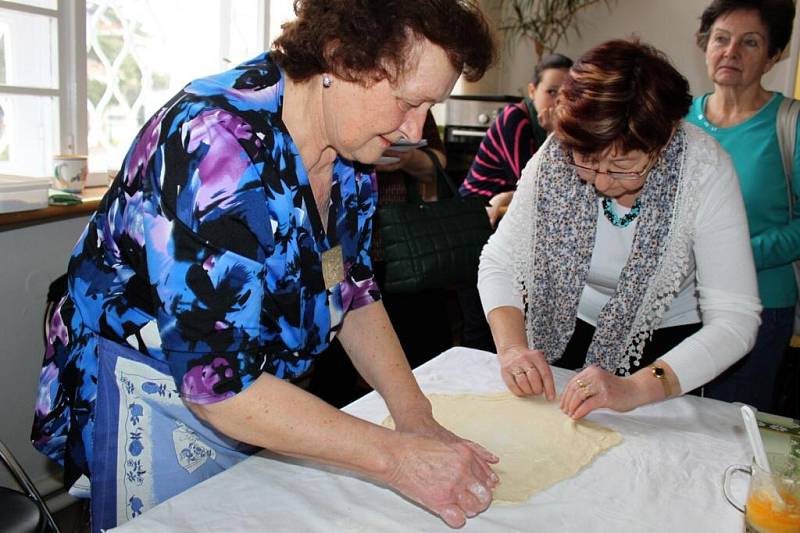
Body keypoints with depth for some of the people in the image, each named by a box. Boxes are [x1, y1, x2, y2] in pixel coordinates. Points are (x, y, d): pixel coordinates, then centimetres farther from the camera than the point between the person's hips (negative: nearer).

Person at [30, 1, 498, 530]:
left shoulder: (349, 142, -8)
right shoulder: (218, 148, -32)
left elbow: (354, 292, 1)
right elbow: (214, 379, -33)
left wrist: (416, 418, -11)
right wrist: (396, 457, -31)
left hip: (259, 392, 7)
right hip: (153, 402, -6)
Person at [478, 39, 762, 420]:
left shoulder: (704, 168, -25)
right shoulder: (556, 156, -20)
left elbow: (735, 320, -27)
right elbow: (499, 261, -12)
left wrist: (635, 389, -39)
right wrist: (512, 346, -28)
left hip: (666, 344, 1)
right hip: (567, 333, 0)